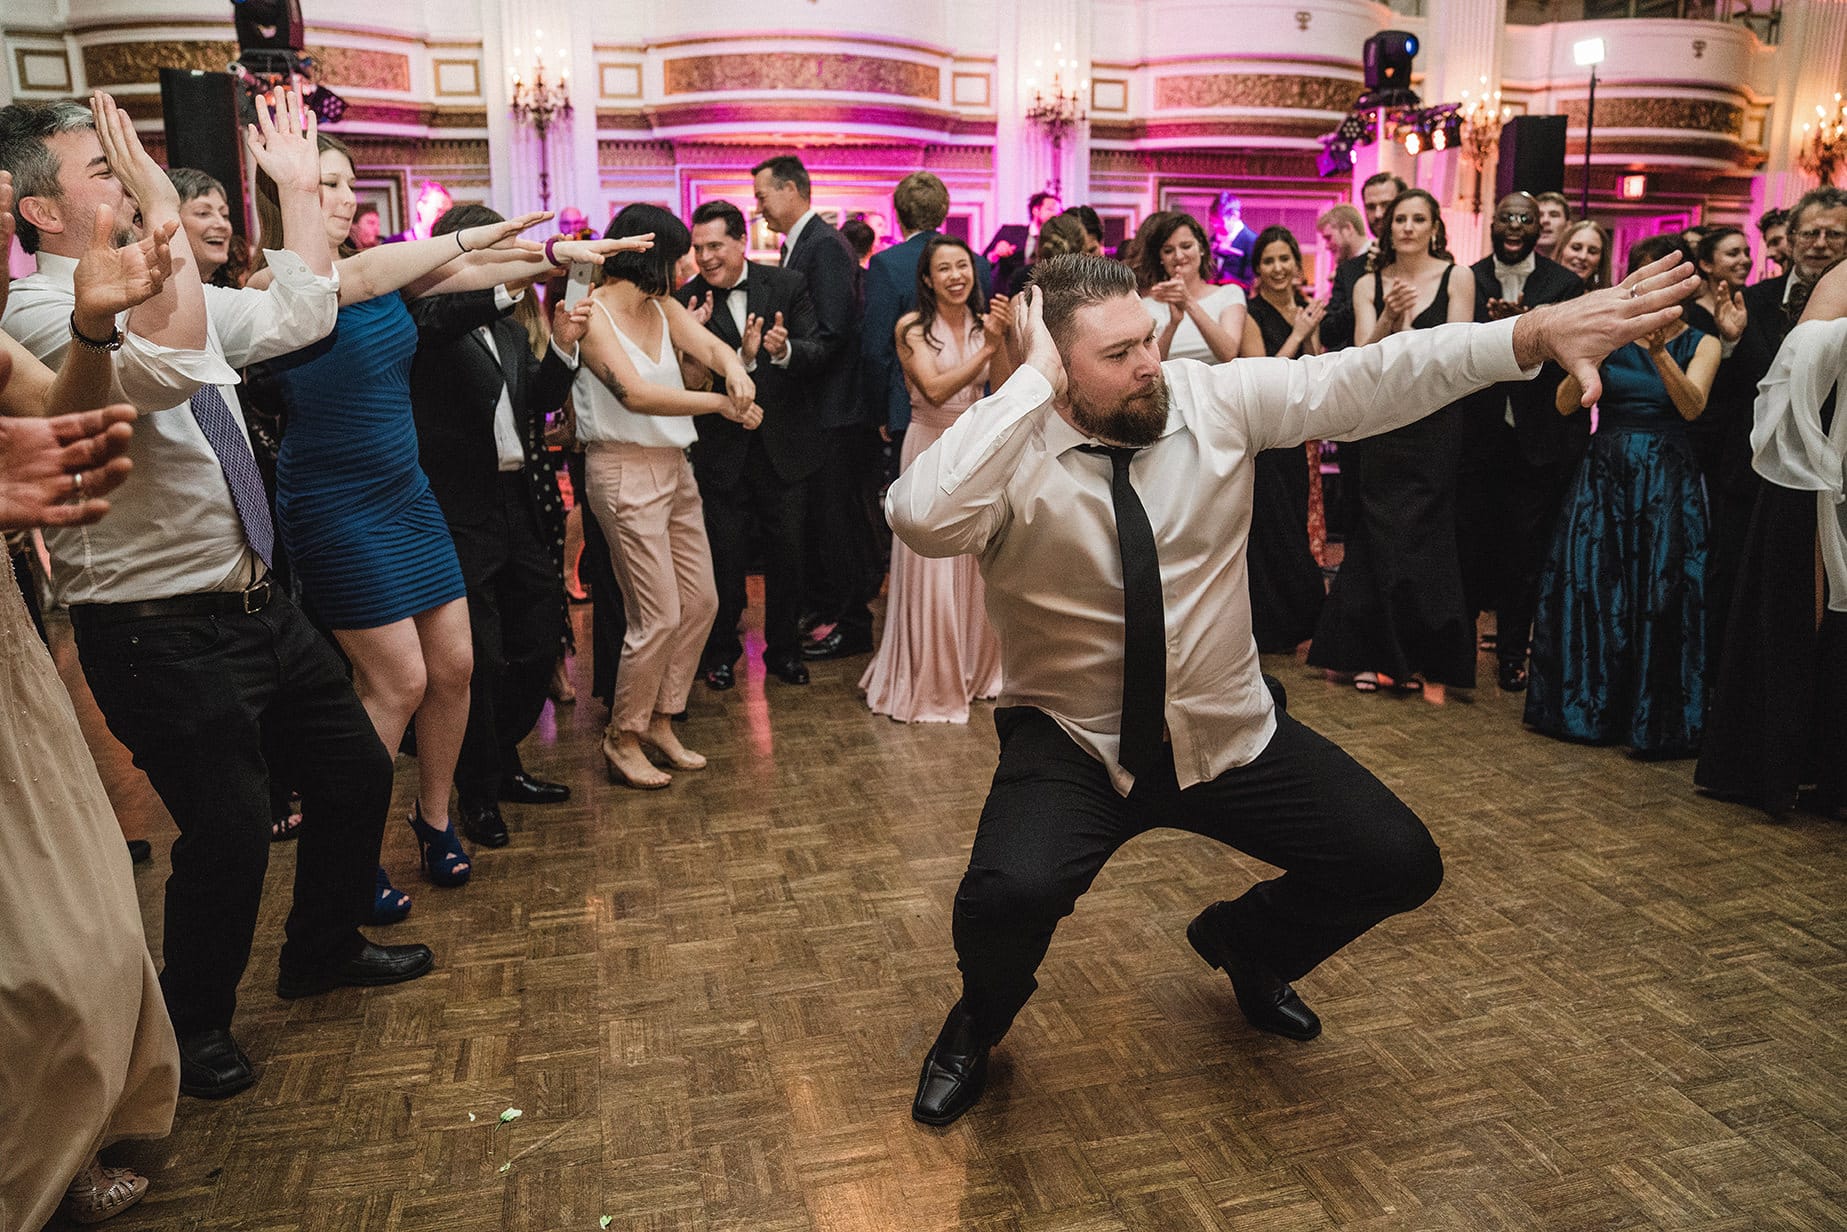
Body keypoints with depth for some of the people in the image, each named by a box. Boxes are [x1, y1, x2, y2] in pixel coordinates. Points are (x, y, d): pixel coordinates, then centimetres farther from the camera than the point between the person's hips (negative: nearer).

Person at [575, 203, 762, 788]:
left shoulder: (662, 305, 11)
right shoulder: (590, 314, -11)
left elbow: (711, 346, -2)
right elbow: (634, 393, -22)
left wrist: (735, 370, -26)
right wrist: (720, 403, -22)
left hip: (673, 468, 8)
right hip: (625, 472, -8)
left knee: (700, 601, 10)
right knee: (659, 615, -6)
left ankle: (660, 722, 25)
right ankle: (622, 737, 14)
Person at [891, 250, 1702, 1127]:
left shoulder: (1217, 397, -8)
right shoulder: (1013, 452, -18)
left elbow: (1365, 380, -13)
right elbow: (921, 517, -39)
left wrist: (1532, 333, -24)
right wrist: (1031, 382, -33)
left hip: (1230, 732, 5)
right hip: (1072, 744, -4)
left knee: (1401, 864, 0)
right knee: (1009, 892, -31)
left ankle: (1244, 941, 34)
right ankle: (978, 1025, 10)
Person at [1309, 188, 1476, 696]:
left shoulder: (1456, 279, 1)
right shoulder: (1368, 285, 6)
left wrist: (1406, 331, -16)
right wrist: (1388, 319, -20)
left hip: (1434, 425, -2)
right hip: (1381, 427, 2)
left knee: (1424, 538, 0)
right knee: (1377, 538, 2)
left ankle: (1425, 660, 12)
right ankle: (1376, 655, 12)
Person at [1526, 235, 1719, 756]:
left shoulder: (1700, 343, 4)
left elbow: (1693, 406, -14)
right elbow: (1565, 404, -4)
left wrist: (1660, 352, -28)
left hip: (1666, 479, -1)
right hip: (1604, 473, 1)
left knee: (1662, 595, -3)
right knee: (1589, 588, 1)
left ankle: (1657, 721, 10)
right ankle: (1588, 708, 17)